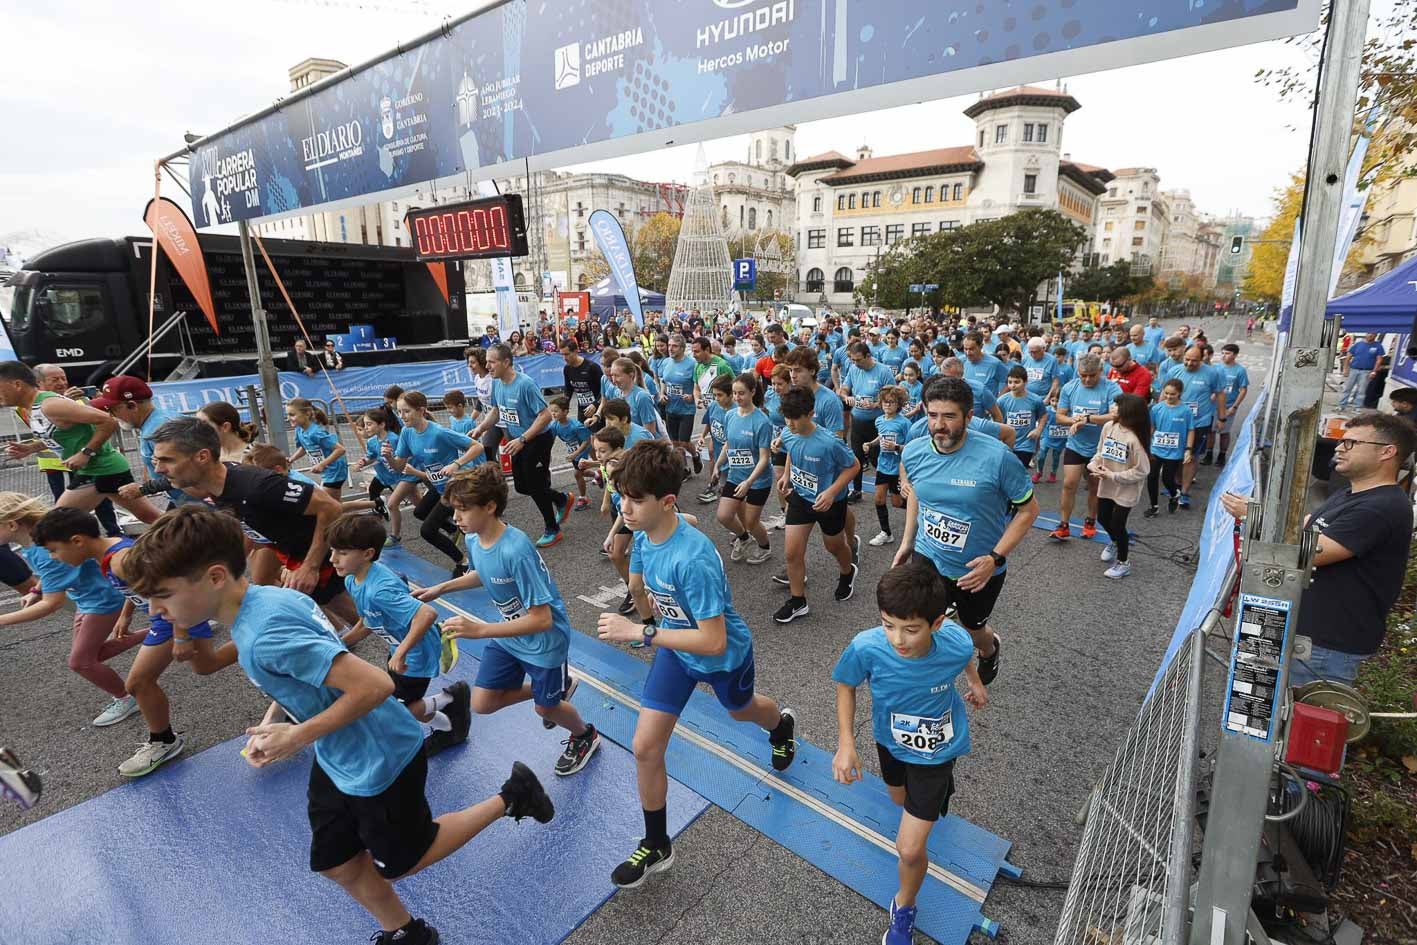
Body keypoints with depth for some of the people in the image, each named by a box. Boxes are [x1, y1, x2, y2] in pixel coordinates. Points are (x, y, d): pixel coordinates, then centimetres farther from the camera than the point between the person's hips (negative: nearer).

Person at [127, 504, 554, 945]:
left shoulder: (265, 636, -34)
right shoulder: (267, 596, -5)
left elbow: (375, 685, -36)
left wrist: (296, 737, -23)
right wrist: (271, 721, 2)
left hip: (378, 764, -9)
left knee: (397, 863, 17)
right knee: (337, 865, 23)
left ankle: (508, 797, 25)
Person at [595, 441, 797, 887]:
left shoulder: (694, 560, -41)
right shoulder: (643, 534, -18)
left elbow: (713, 641, -37)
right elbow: (638, 585, 5)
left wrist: (639, 632, -37)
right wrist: (654, 623, 20)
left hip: (725, 656, -5)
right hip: (675, 647, 5)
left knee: (742, 710, 28)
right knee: (645, 747, 1)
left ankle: (782, 725, 67)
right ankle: (656, 846, 25)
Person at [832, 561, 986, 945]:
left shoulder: (956, 643, -35)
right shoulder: (866, 647, -36)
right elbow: (846, 686, -12)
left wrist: (975, 682, 15)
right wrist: (845, 745, -18)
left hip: (936, 749, -2)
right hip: (890, 741, 2)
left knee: (909, 849, -2)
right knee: (901, 800, 31)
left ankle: (905, 905, 32)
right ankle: (934, 793, 67)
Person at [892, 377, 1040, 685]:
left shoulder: (997, 457, -26)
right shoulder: (913, 452, -13)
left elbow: (1028, 509, -14)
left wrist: (996, 558, -22)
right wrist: (907, 541, 10)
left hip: (979, 569, -2)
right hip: (928, 559, 2)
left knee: (974, 628, 24)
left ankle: (990, 649, 62)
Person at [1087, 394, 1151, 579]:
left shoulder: (1135, 439, -26)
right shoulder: (1109, 426, -7)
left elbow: (1142, 471, -21)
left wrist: (1113, 476, -21)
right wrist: (1093, 464, -12)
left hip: (1126, 490, -6)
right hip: (1106, 485, 6)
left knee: (1117, 524, 4)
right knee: (1103, 518, 22)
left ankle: (1123, 563, 27)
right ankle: (1115, 543, 54)